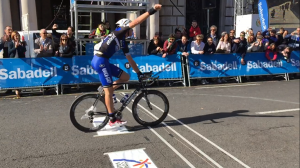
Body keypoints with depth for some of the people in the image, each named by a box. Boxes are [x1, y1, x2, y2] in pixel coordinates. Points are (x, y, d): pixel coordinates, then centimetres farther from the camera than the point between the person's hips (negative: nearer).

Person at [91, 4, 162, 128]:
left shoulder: (123, 42, 20)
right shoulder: (118, 32, -2)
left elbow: (130, 59, 24)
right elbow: (136, 22, -12)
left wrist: (139, 73, 24)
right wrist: (151, 11, -13)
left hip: (104, 61, 9)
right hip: (100, 61, -9)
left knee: (126, 77, 9)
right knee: (109, 90, -7)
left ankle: (104, 91, 12)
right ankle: (113, 120, 1)